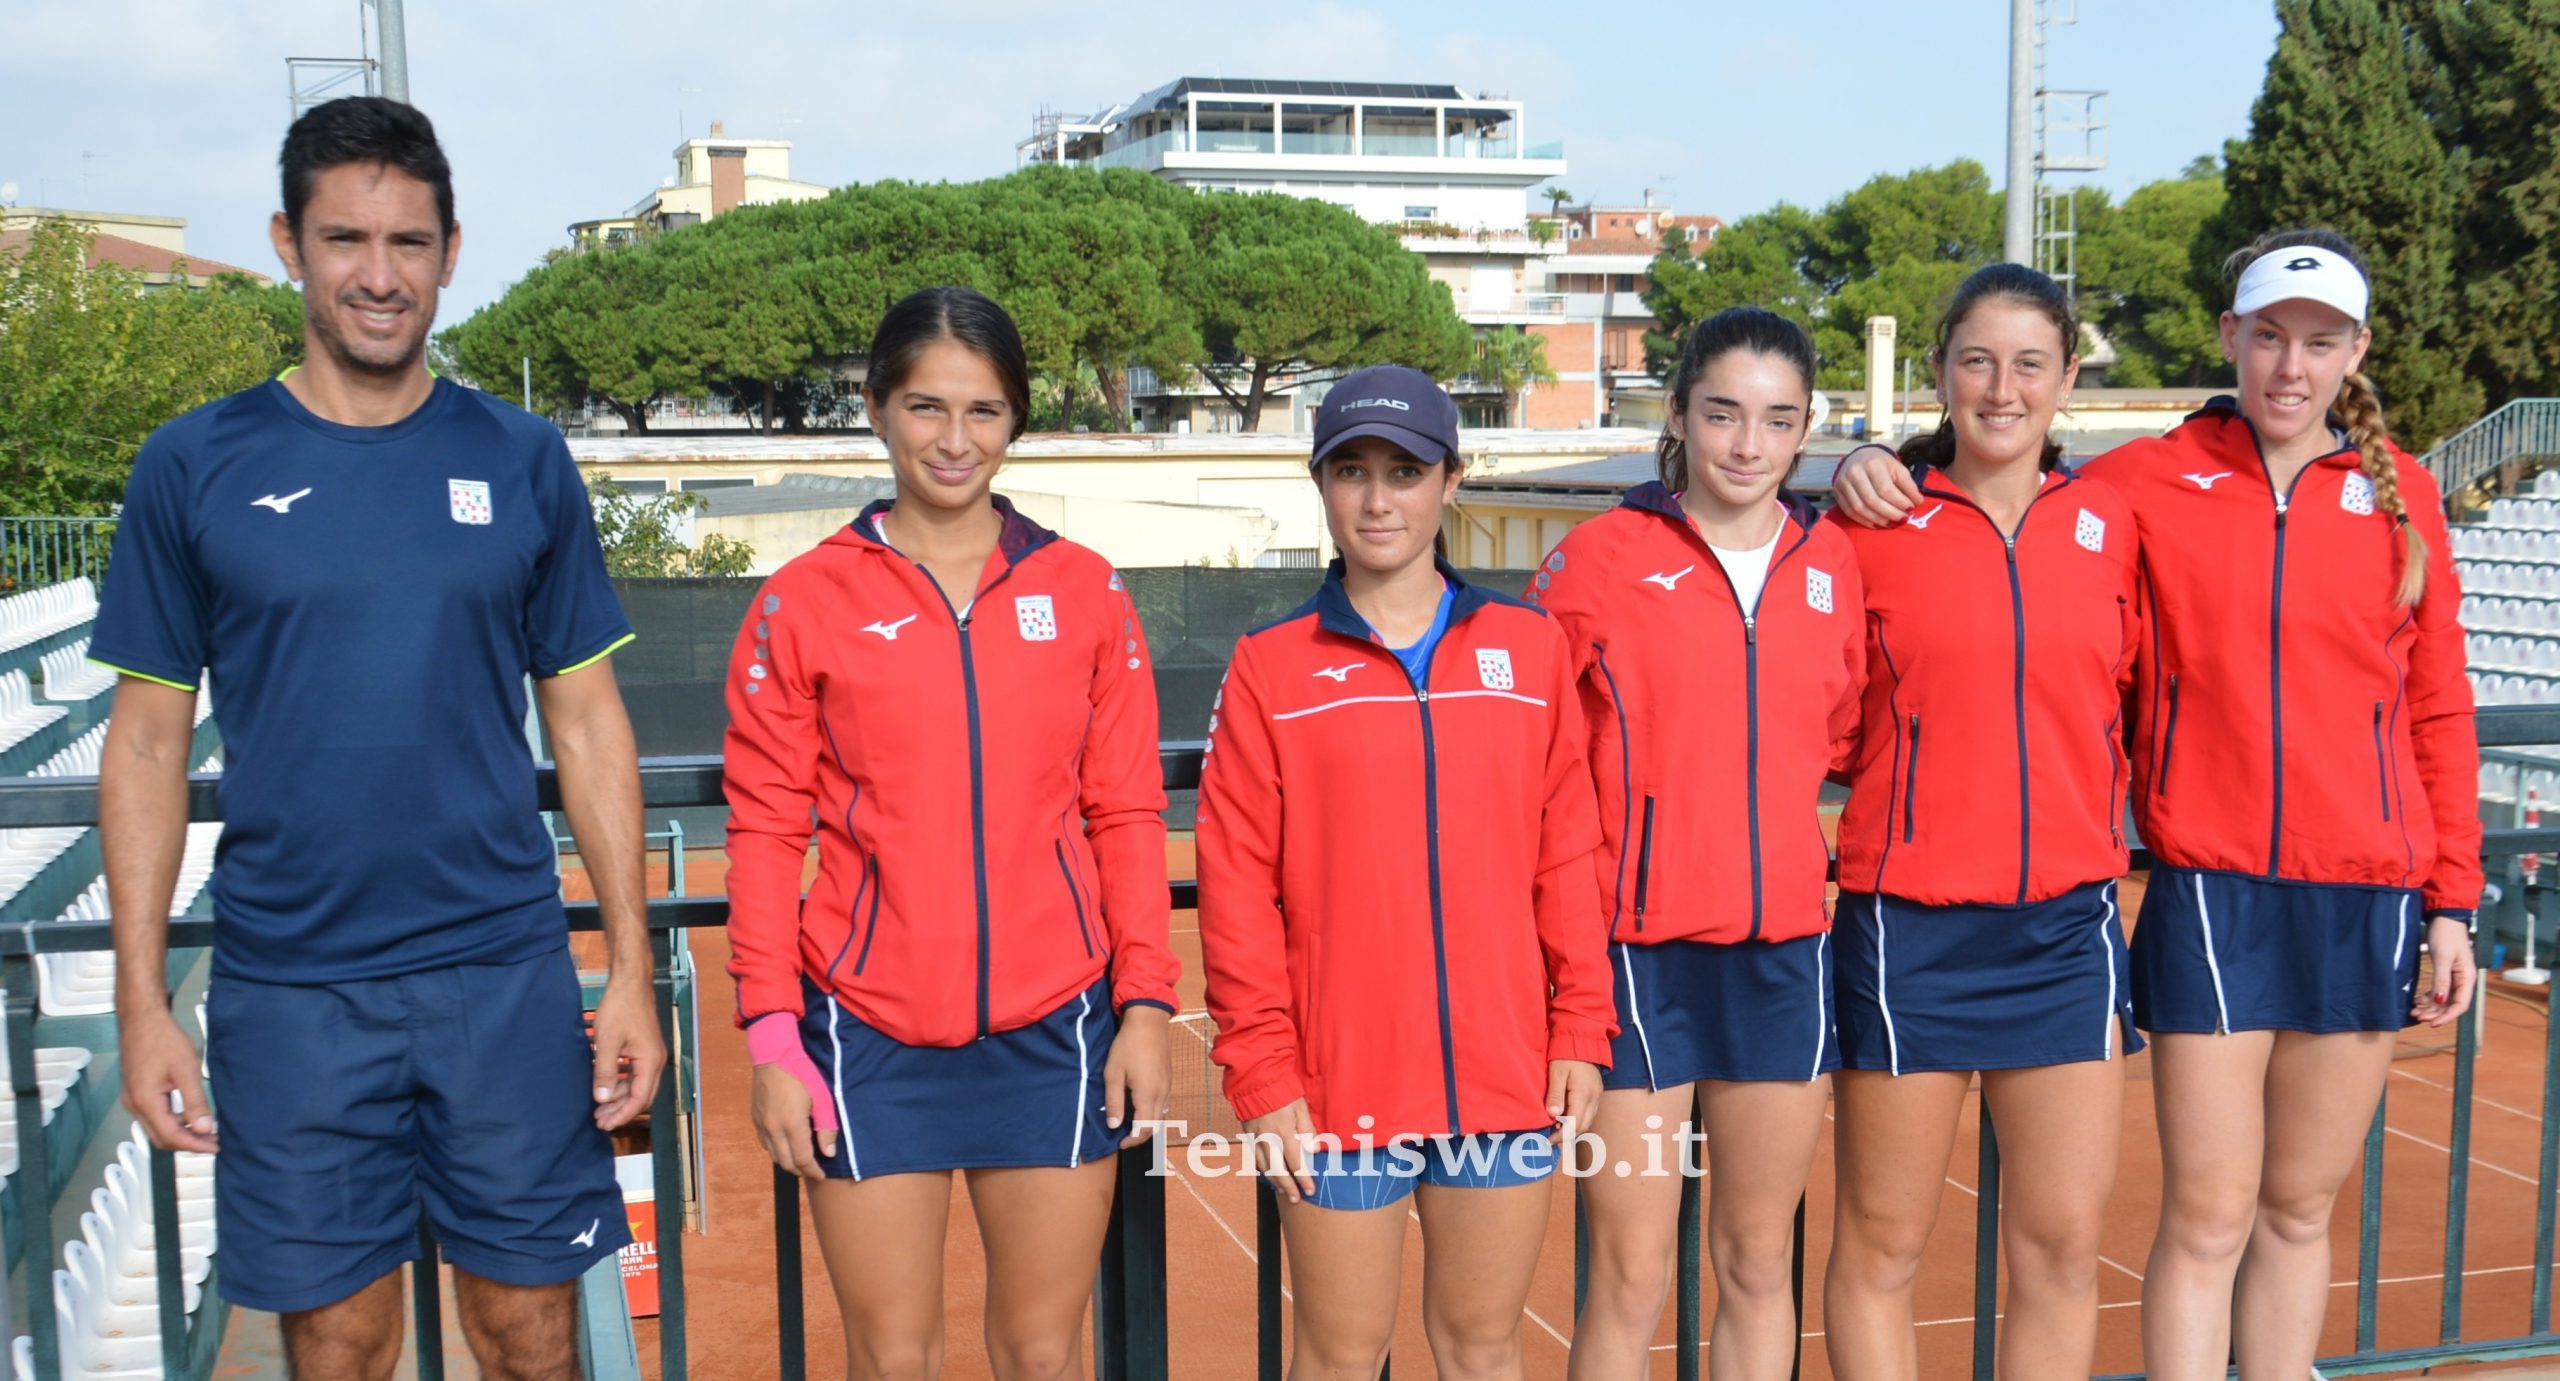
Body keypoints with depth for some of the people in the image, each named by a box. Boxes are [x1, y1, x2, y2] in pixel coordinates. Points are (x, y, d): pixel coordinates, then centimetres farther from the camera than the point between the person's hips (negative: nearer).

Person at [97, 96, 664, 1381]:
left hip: (506, 980, 1)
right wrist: (142, 997, -1)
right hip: (289, 995, 0)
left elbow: (588, 722, 5)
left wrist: (630, 968, 0)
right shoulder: (194, 466, 0)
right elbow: (149, 744, 4)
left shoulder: (522, 461, 2)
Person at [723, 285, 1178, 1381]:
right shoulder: (804, 600, 1)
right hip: (868, 1040, -1)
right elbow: (764, 829, 0)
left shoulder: (1083, 591, 5)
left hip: (1053, 1031, 1)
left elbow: (1127, 815, 5)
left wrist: (1145, 1003, 0)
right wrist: (771, 1033, -5)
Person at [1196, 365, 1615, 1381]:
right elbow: (1237, 884, -4)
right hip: (1338, 1084, -1)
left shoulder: (1530, 648, 5)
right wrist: (1260, 1072, -7)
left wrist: (1580, 1027, 1)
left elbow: (1568, 853, 5)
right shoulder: (1270, 668, -1)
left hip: (1504, 1071, 2)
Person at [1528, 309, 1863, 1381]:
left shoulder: (1831, 562, 6)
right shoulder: (1602, 556, -5)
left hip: (1785, 948, 4)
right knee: (1630, 1279, 2)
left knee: (1759, 1263, 14)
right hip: (1636, 947, -4)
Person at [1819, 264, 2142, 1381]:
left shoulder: (2110, 525, 6)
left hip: (2066, 923, 3)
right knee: (1881, 1242, 6)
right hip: (1909, 924, -3)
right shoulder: (1871, 525, -3)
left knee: (2063, 1240, 6)